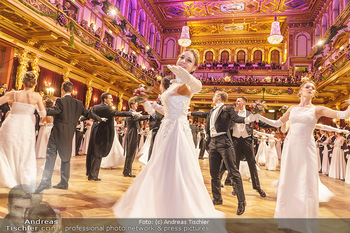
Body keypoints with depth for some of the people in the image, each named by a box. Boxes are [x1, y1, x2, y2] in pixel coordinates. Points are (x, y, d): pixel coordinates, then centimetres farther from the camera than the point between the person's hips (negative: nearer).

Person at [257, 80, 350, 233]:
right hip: (290, 147, 3)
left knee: (306, 185, -1)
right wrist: (260, 117, 13)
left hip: (306, 148, -2)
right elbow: (277, 123, 17)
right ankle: (287, 218, 24)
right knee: (288, 183, 7)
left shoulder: (317, 109, 3)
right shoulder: (293, 108, 10)